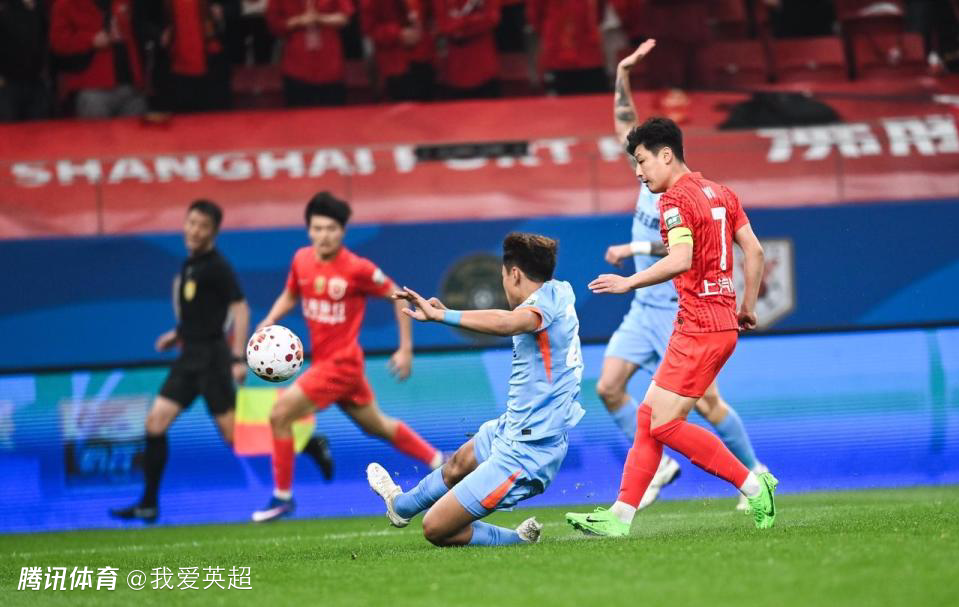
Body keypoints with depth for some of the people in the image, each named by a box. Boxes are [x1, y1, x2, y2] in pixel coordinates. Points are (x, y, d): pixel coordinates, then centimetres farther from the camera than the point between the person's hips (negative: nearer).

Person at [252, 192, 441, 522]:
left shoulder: (357, 268, -18)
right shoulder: (302, 260, -1)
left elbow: (398, 297, -8)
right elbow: (289, 296, 17)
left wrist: (406, 349, -7)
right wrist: (268, 323, -2)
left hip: (341, 363, -7)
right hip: (324, 360, 7)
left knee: (280, 414, -13)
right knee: (377, 425, 21)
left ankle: (282, 496, -2)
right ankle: (438, 461, 37)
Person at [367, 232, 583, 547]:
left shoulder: (550, 297, -22)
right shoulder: (559, 291, 6)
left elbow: (508, 323, -44)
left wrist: (440, 315, -43)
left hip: (525, 453, -11)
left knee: (436, 529, -7)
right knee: (460, 462, 39)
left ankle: (519, 540, 5)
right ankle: (402, 505, 65)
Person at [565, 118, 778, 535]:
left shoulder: (675, 199, -11)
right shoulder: (720, 194, 16)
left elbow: (681, 259, -25)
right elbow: (754, 252, 15)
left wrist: (630, 282, -18)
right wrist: (747, 307, 20)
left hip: (699, 326, -10)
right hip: (722, 324, 10)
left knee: (665, 424, -9)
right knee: (648, 416, 8)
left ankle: (754, 486, -5)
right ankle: (620, 516, 6)